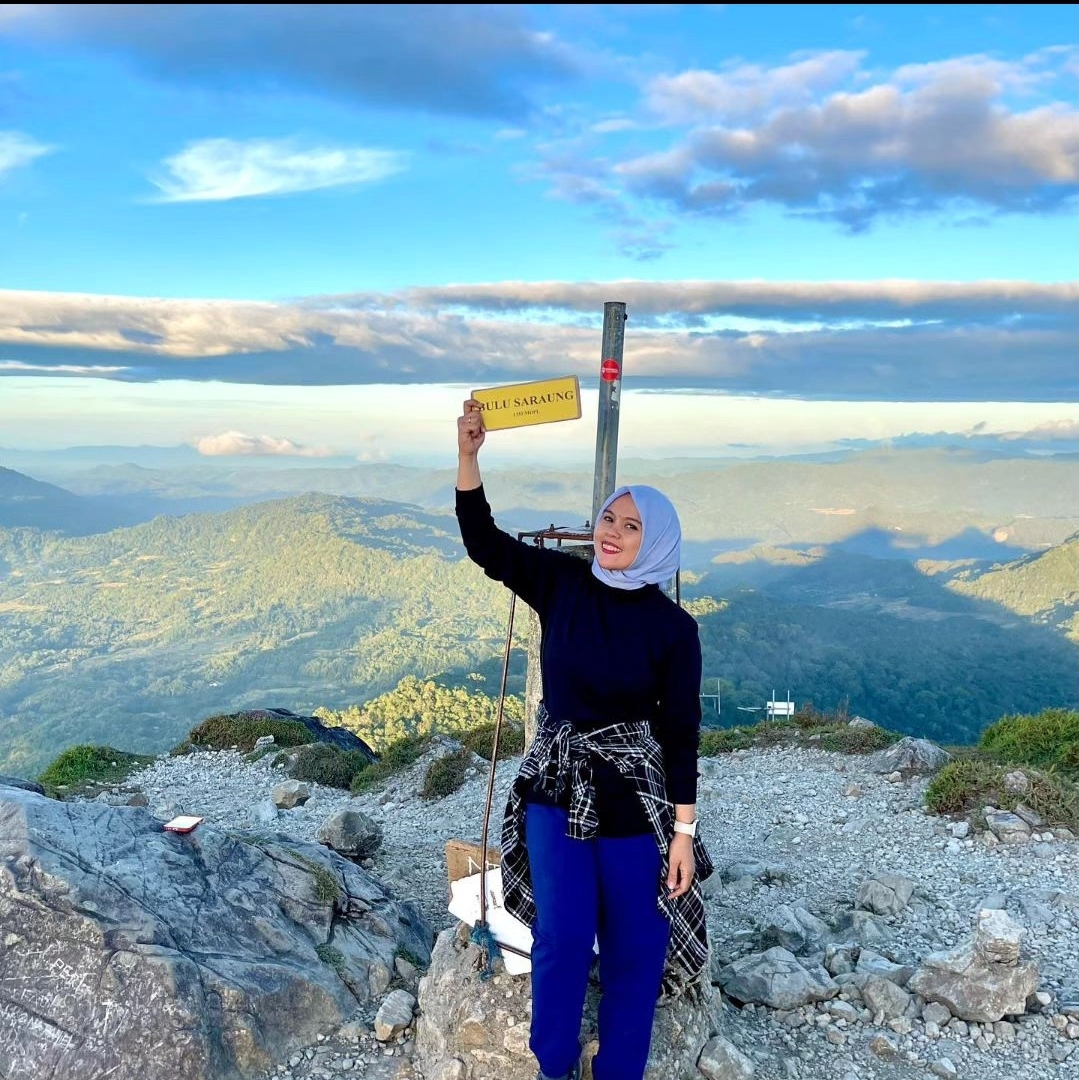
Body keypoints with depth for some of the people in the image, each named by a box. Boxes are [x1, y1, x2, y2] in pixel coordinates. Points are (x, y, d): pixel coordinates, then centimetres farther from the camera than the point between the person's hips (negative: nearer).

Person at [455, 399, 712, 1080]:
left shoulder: (672, 627, -11)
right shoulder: (561, 582, -4)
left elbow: (681, 733, -7)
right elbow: (484, 543, -7)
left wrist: (684, 831, -6)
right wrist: (469, 454, -19)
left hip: (633, 801, -1)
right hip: (556, 791, 2)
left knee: (633, 947, 11)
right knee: (561, 938, 10)